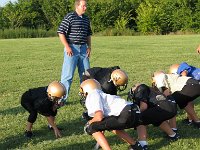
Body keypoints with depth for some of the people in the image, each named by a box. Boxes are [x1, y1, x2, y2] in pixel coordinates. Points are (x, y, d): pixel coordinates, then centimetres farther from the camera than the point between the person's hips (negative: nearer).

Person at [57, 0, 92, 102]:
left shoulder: (86, 19, 13)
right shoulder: (69, 17, -8)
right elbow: (61, 32, -11)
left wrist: (89, 47, 13)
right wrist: (67, 47, -15)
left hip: (83, 49, 7)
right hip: (72, 48, -6)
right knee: (68, 75, -6)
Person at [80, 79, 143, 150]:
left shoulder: (92, 96, 3)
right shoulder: (103, 95, 30)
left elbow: (99, 117, -9)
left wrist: (89, 123, 9)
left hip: (126, 115, -9)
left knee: (92, 128, -2)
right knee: (113, 126, 38)